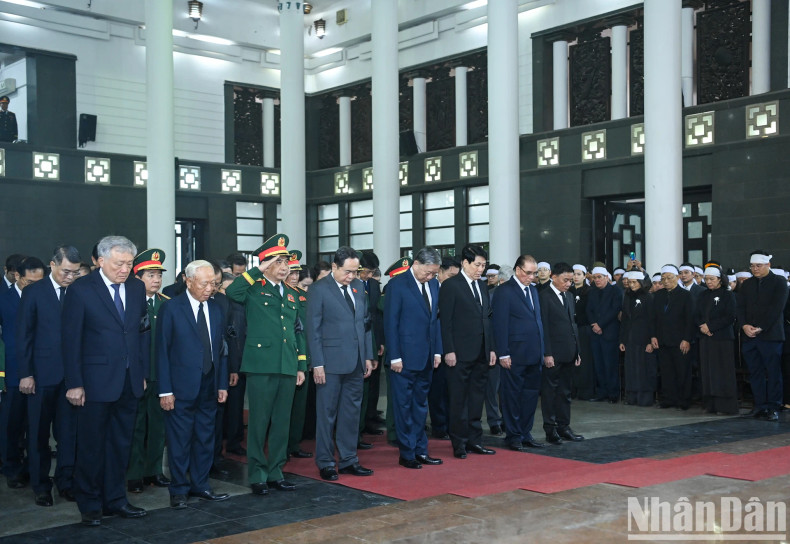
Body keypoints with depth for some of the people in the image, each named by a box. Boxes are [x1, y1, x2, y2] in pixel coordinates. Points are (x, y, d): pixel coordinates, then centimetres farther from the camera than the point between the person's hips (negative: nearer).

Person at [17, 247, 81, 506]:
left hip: (71, 374, 1)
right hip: (42, 374, -1)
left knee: (69, 431, 4)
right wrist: (25, 373, -6)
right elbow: (23, 336, -1)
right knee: (38, 433, 7)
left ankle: (66, 481, 16)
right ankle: (41, 485, 18)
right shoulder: (33, 292, 0)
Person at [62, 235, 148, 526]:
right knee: (92, 445, 6)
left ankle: (115, 499, 24)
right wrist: (74, 383, -10)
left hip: (130, 380, 5)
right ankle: (90, 504, 20)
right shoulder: (80, 290, -8)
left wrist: (142, 371, 7)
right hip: (96, 381, -4)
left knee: (121, 444, 12)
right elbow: (71, 339, -8)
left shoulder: (136, 287, 6)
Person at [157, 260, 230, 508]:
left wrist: (222, 384, 8)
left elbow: (220, 349, 12)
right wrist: (165, 390, -11)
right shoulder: (171, 308, -6)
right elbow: (162, 350, -7)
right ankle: (179, 490, 15)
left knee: (205, 440, 11)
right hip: (181, 388, -5)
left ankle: (200, 486, 22)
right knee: (180, 442, 3)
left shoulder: (216, 309, 9)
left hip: (209, 388, 5)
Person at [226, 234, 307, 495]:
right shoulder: (254, 290, -1)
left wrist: (302, 366, 13)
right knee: (259, 422, 1)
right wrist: (258, 270, -17)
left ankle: (275, 473, 21)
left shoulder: (292, 295, 16)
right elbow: (232, 292, -24)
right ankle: (257, 476, 12)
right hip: (261, 366, -5)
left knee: (282, 423, 10)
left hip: (287, 368, 6)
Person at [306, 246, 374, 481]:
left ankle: (348, 460, 21)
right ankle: (325, 463, 14)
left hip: (356, 362, 6)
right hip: (331, 362, -5)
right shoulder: (319, 289, -6)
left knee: (351, 412, 11)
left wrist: (368, 356, 9)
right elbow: (313, 329, -8)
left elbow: (366, 322, 14)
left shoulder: (359, 287, 10)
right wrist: (317, 364, -12)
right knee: (327, 413, 4)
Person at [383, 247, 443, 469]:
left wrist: (437, 350, 9)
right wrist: (394, 357, -14)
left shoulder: (433, 284, 9)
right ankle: (406, 454, 10)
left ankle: (420, 451, 22)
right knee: (404, 405, 2)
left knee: (420, 404, 14)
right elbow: (390, 323, -10)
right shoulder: (397, 285, -10)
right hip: (405, 358, -6)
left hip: (426, 358, 7)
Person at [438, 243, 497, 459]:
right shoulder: (451, 286, -7)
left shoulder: (481, 286, 14)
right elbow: (446, 321, -10)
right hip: (461, 353, -7)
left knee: (477, 398, 11)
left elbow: (487, 318, 17)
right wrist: (449, 351, -15)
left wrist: (491, 348, 12)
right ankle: (459, 443, 10)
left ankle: (474, 440, 20)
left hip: (481, 353, 7)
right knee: (459, 400, 2)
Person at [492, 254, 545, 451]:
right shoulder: (504, 291, -8)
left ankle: (525, 433, 21)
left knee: (531, 395, 11)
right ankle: (513, 436, 12)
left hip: (534, 354, 7)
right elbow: (500, 324, -12)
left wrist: (542, 350, 12)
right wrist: (503, 354, -16)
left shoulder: (533, 290, 15)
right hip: (515, 355, -7)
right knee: (512, 396, 3)